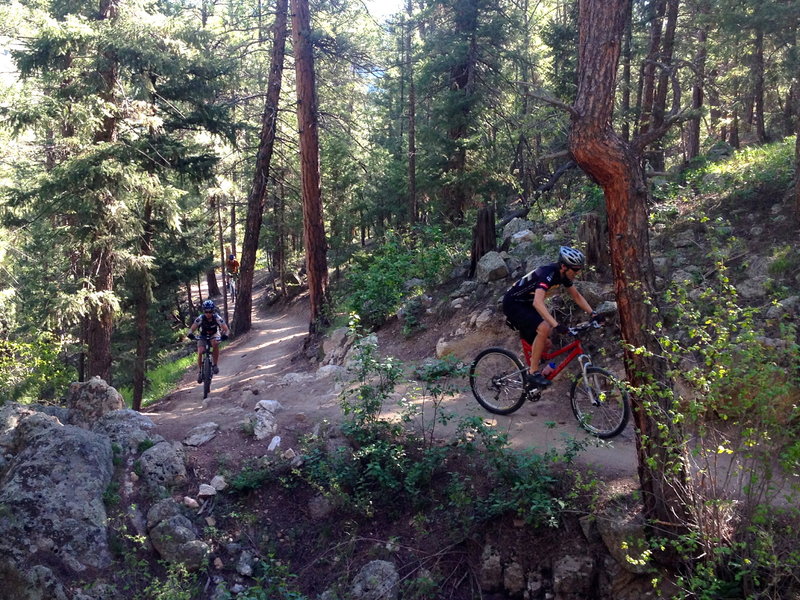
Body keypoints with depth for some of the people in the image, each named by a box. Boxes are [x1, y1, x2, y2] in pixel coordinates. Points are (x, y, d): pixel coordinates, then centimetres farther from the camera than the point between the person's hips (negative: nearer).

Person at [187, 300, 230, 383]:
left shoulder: (217, 318, -27)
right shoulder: (200, 318, -25)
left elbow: (226, 329, -29)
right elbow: (191, 329, -24)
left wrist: (225, 335, -51)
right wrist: (190, 334, -47)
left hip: (214, 335, -1)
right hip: (203, 336, 1)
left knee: (215, 343, -34)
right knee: (200, 352, -20)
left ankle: (215, 365, -20)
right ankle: (199, 371, -1)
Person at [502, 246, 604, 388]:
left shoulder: (564, 274, -5)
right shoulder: (548, 274, -31)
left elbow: (577, 296, 9)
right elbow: (538, 303, -45)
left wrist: (593, 313, -3)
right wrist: (556, 325, -52)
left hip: (526, 304, 9)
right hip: (513, 303, -9)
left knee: (545, 342, 3)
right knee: (544, 328, -27)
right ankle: (533, 373, -16)